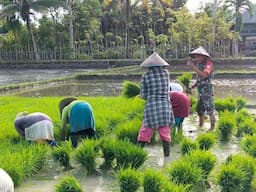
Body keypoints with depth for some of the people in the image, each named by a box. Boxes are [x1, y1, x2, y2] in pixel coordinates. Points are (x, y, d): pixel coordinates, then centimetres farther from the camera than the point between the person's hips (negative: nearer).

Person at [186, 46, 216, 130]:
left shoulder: (208, 64, -12)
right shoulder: (199, 65, 12)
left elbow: (204, 75, -30)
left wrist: (193, 67, -30)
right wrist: (191, 87, 8)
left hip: (207, 92, -8)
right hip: (200, 92, 8)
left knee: (210, 111, -4)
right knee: (200, 112, 12)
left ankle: (212, 129, 2)